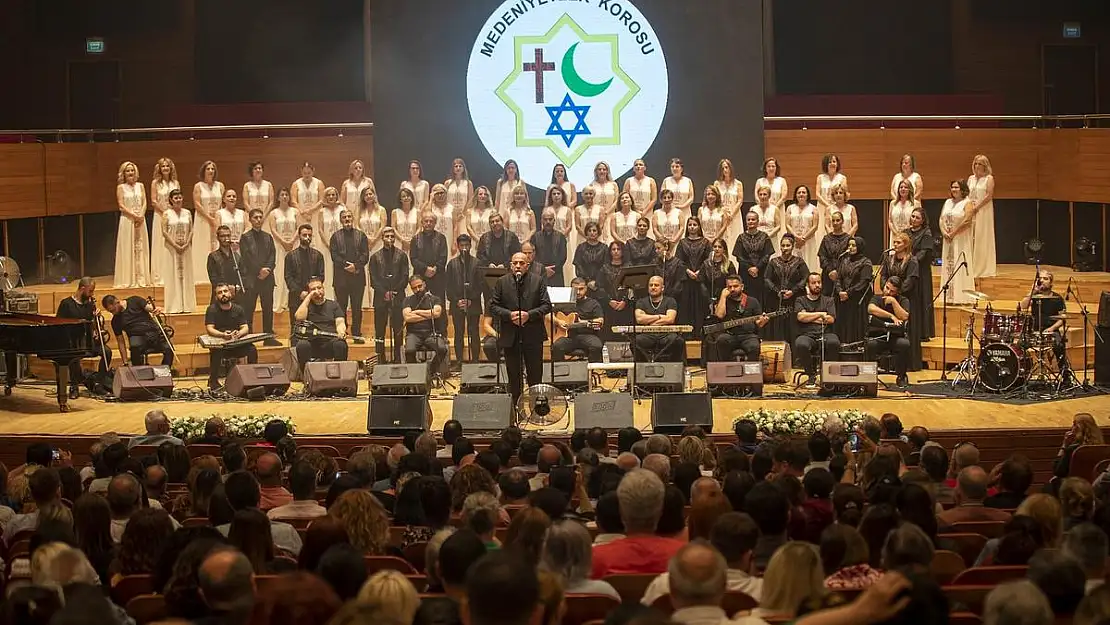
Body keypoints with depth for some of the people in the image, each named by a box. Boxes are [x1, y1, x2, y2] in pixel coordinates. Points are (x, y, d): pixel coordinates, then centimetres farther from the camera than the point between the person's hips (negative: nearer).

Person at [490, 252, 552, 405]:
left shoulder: (538, 281, 2)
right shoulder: (502, 282, 4)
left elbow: (546, 305, -1)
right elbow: (493, 306, 2)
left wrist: (529, 314, -16)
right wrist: (509, 314, -14)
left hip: (533, 336, -1)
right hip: (510, 337, 1)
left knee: (535, 377, 4)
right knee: (514, 377, 8)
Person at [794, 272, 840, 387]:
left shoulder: (828, 300, 19)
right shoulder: (800, 301, 17)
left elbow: (831, 319, 2)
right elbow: (800, 316, -3)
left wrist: (809, 317, 1)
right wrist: (820, 314, 0)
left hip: (825, 334, 1)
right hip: (807, 335, -1)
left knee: (834, 342, -36)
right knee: (800, 345, -38)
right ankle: (811, 375, -14)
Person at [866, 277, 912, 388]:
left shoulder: (903, 301, 7)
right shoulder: (877, 298, 7)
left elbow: (904, 317, -12)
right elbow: (871, 309, -17)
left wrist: (893, 301, -13)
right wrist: (891, 316, -22)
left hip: (896, 337, 0)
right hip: (877, 336, 0)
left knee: (904, 344, -33)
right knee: (870, 345, -35)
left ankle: (901, 376, -11)